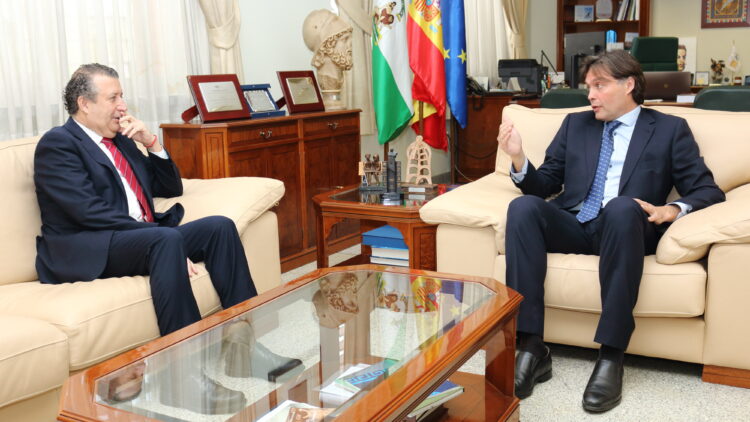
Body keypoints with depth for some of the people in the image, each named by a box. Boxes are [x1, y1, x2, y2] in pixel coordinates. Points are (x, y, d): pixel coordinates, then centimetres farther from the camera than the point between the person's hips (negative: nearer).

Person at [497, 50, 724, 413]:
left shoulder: (670, 129, 12)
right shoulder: (575, 124, 21)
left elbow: (708, 190, 7)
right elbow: (545, 185, 17)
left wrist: (673, 209, -15)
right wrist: (518, 158, -4)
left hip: (625, 226, -3)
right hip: (573, 225, 3)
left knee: (622, 207, -38)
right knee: (523, 206, -29)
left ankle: (611, 356, -34)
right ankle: (531, 348, -30)